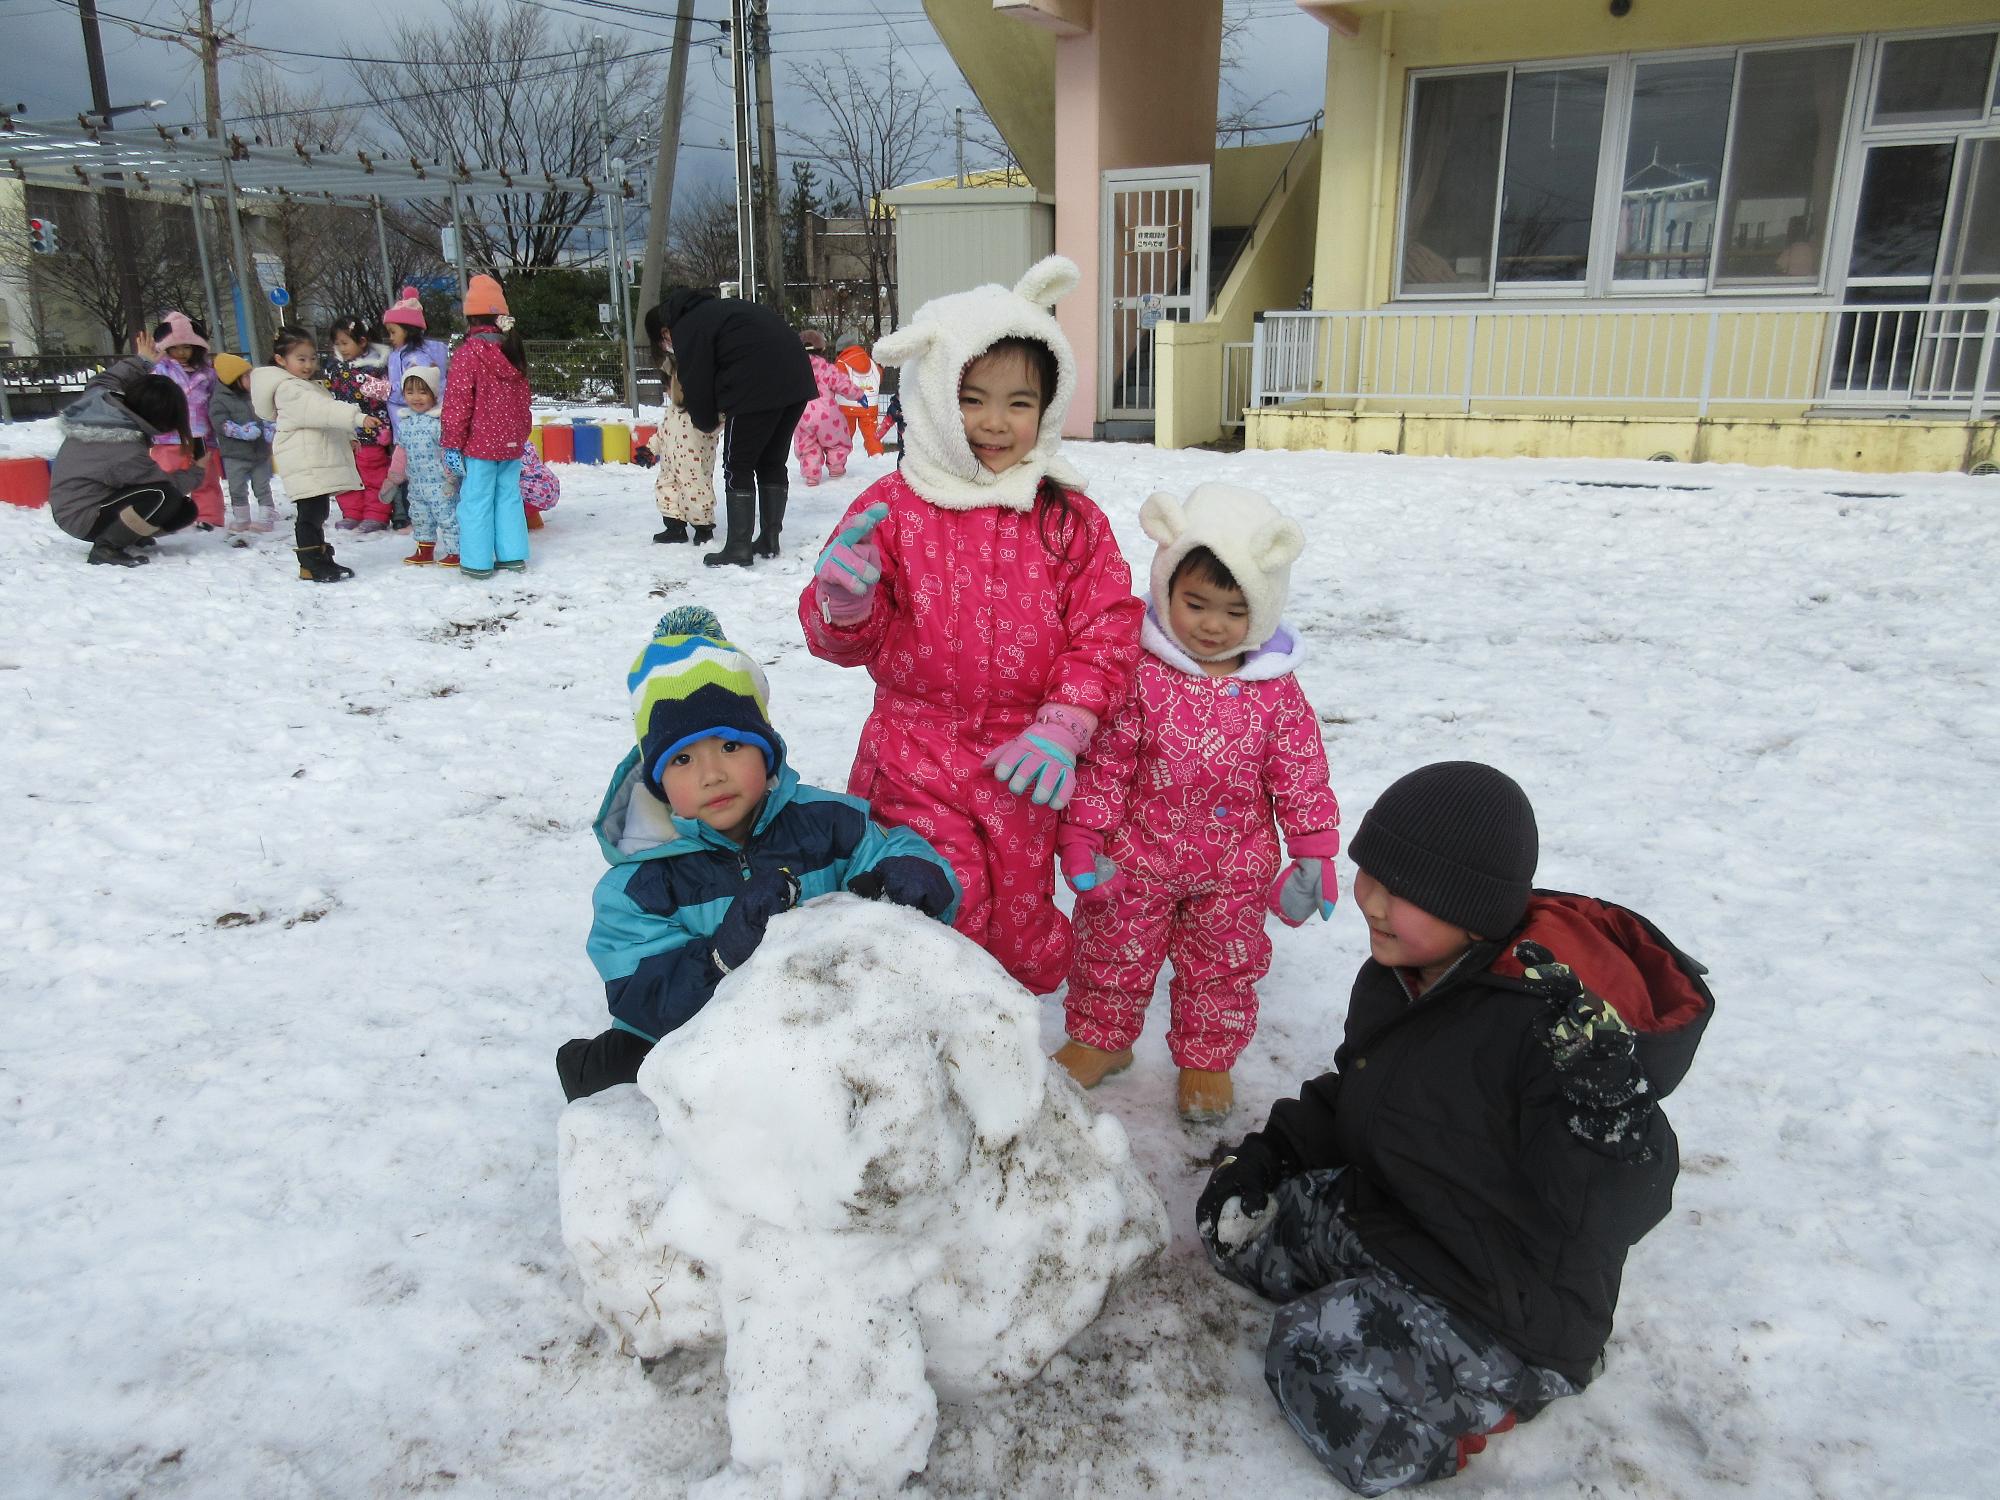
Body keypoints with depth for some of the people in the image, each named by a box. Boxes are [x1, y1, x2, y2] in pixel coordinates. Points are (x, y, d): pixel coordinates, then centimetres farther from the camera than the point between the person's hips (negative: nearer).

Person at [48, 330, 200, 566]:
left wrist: (141, 360, 20)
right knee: (165, 497, -31)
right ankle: (106, 549, -15)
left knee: (186, 510, 0)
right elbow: (170, 484, -19)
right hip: (82, 518, -9)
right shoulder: (127, 453, -33)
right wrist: (195, 472, 0)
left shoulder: (99, 397, -11)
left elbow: (101, 381, 14)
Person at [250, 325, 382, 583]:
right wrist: (357, 418, -37)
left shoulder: (307, 386, 19)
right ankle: (311, 566, -3)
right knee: (310, 513, -8)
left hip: (318, 462, 11)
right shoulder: (289, 389, -15)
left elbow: (319, 415, 31)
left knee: (317, 513, 16)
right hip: (305, 465, -11)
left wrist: (346, 436, 31)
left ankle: (322, 559, 24)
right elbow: (321, 410, -28)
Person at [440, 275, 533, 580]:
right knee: (509, 496, 14)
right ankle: (512, 555, 17)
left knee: (476, 500, 1)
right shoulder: (512, 349, 7)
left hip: (479, 443, -6)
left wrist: (452, 443, -8)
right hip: (511, 441, 6)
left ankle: (477, 561, 5)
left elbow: (458, 401, -13)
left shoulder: (470, 351, -13)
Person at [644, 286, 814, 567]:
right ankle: (770, 540, 21)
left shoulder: (686, 330, 1)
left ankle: (738, 549, 3)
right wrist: (722, 411, 22)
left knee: (738, 468, 2)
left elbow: (696, 383, 1)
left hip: (758, 387, -9)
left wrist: (706, 422, 19)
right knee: (772, 462, 17)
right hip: (796, 378, 9)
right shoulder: (713, 309, 27)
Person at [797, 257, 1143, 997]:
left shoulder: (1071, 519, -1)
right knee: (944, 907, -7)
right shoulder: (892, 508, -5)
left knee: (1020, 918, 11)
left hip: (1023, 766, 1)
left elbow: (1107, 632, -2)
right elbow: (844, 640, -2)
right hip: (916, 759, -1)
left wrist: (1063, 727, -14)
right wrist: (844, 601, -26)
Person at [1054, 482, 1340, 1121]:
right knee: (1114, 952, 15)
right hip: (1139, 859, -1)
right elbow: (1104, 765, -11)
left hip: (1236, 868, 1)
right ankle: (1101, 1038, 39)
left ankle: (1206, 1057, 37)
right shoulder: (1140, 675, -16)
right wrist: (1082, 841, -11)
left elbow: (1301, 776, -1)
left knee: (1223, 966, 16)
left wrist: (1313, 854, -2)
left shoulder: (1275, 690, -9)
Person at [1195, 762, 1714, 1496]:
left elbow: (1614, 1212, -28)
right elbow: (1352, 1098, 14)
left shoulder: (1549, 1019, -29)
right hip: (1384, 1217, 8)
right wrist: (1269, 1152, 1)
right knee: (1236, 1217, 4)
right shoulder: (1398, 974, -4)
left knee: (1321, 1369, -22)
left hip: (1510, 1307, -8)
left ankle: (1493, 1394, 2)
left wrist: (1601, 1098, -45)